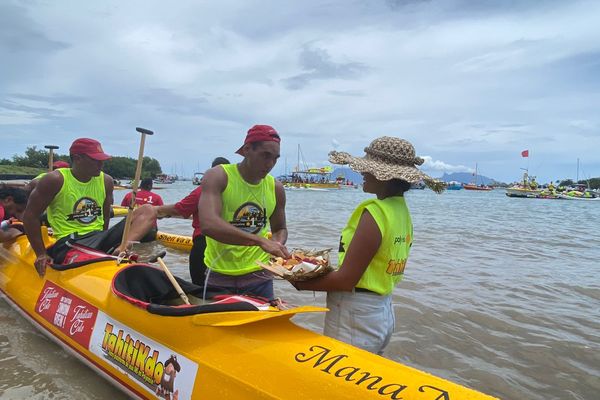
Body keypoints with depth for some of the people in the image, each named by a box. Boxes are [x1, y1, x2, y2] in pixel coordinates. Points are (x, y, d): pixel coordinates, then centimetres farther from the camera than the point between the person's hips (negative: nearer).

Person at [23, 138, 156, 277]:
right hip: (68, 243, -5)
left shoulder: (106, 181, 8)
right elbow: (30, 216, -2)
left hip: (99, 237, 6)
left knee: (147, 210, -16)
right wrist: (41, 254, -3)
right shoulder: (56, 180, -5)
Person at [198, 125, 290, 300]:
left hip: (258, 276, 3)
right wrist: (260, 240, -34)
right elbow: (208, 224, -28)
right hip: (218, 278, -3)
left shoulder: (275, 188, 2)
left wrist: (278, 245, -7)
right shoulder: (218, 176, -12)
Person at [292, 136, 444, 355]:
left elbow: (345, 280, -21)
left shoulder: (373, 213, -22)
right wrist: (325, 272, 12)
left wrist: (302, 284, -7)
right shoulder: (402, 210, 6)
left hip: (355, 318, -9)